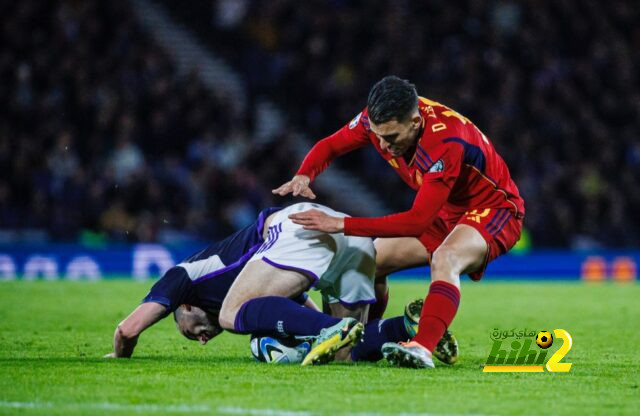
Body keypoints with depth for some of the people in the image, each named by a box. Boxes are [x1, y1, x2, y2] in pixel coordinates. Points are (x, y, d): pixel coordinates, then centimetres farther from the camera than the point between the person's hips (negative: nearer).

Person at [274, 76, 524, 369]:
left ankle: (422, 348, -52)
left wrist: (342, 225, -40)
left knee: (445, 259, -38)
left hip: (493, 209, -8)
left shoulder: (446, 143, -37)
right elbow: (329, 146, 0)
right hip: (445, 212, 8)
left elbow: (417, 221, -38)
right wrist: (303, 176, -23)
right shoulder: (380, 119, -16)